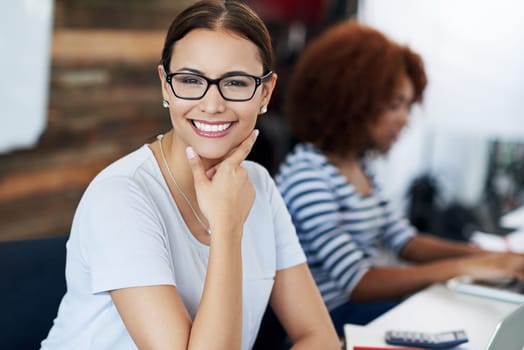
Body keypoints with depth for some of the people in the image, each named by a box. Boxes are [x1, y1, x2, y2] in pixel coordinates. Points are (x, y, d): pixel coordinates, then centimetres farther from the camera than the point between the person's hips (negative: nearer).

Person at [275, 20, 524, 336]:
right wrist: (462, 267, -29)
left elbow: (405, 241, 10)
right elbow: (356, 283, -26)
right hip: (335, 319, -8)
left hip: (371, 299, 8)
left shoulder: (360, 164, 8)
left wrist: (481, 256, -6)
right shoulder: (306, 174, -20)